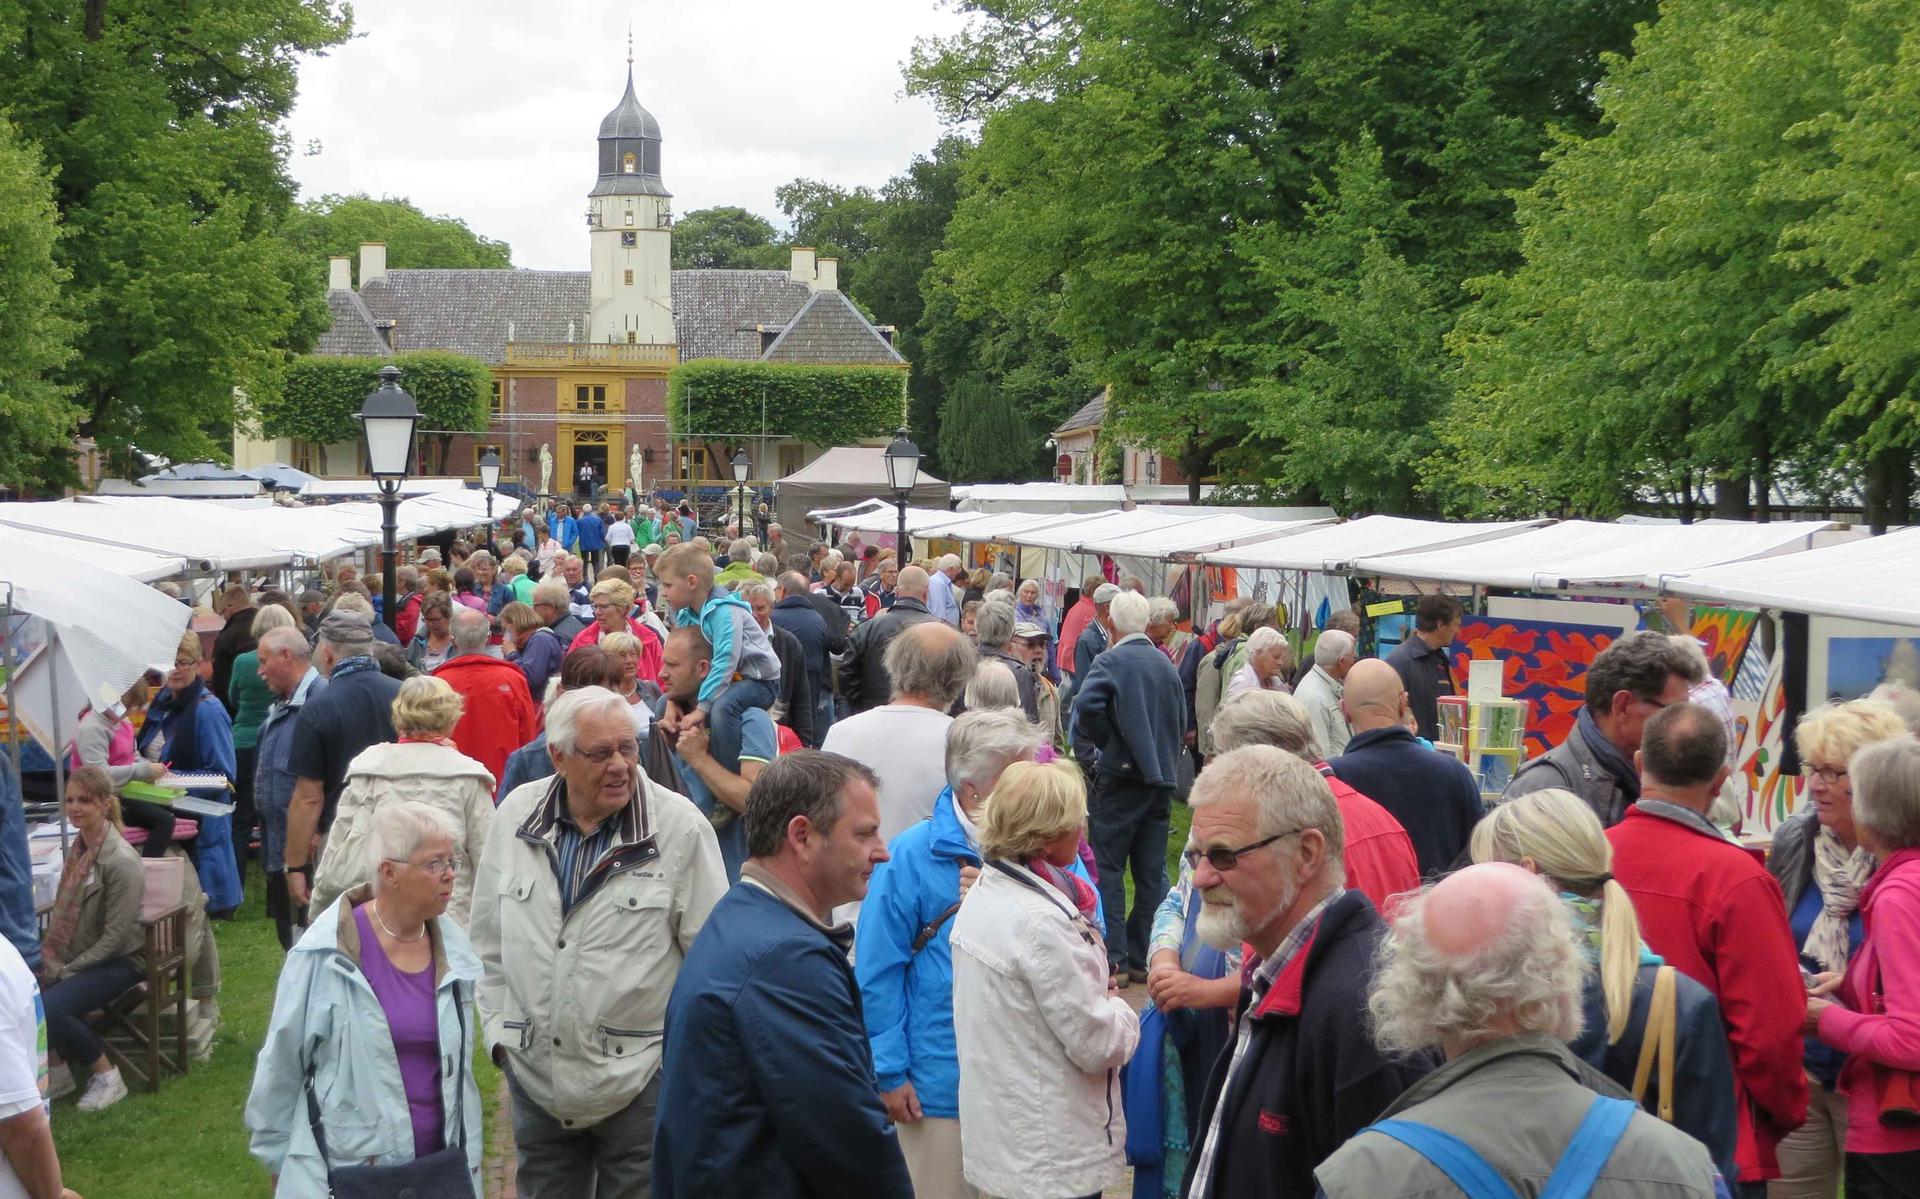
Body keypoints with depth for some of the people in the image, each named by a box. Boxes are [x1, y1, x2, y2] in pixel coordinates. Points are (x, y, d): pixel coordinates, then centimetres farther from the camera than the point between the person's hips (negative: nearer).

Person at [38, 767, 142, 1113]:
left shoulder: (120, 861, -18)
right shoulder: (78, 849, 6)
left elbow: (115, 936, -18)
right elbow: (63, 913, 13)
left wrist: (66, 971, -17)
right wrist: (50, 961, -1)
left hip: (120, 961, -7)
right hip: (77, 958, 7)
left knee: (50, 1007, -27)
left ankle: (106, 1076, -7)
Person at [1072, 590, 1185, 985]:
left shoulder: (1111, 661, -10)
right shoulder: (1165, 664, 9)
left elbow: (1087, 705, -26)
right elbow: (1181, 720, 13)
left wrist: (1103, 744, -11)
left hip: (1120, 774, -6)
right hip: (1162, 776, 6)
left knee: (1108, 867, 0)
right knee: (1152, 872, 9)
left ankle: (1115, 958, -4)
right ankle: (1145, 957, 14)